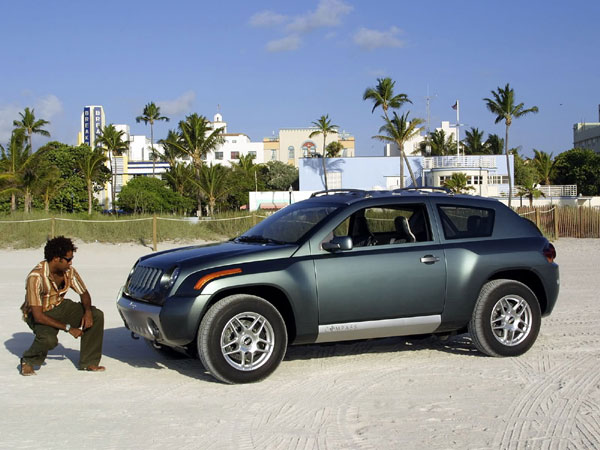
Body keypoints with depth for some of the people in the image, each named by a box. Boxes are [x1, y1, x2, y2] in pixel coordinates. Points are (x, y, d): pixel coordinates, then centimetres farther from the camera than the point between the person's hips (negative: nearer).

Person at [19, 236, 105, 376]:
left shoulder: (69, 271, -12)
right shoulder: (36, 277, -31)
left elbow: (84, 293, 4)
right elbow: (38, 316, -31)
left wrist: (88, 311, -19)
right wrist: (68, 328, -30)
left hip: (60, 307, 6)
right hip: (40, 314, -6)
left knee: (97, 315, -14)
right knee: (48, 339, -37)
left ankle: (88, 362, -4)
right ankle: (28, 361, -3)